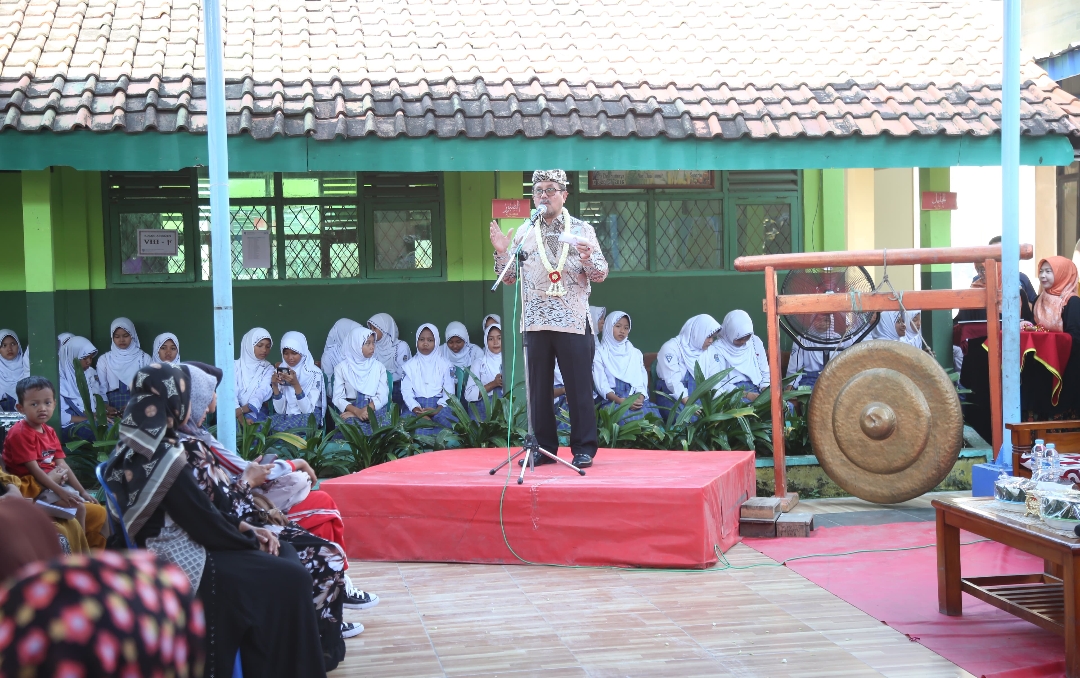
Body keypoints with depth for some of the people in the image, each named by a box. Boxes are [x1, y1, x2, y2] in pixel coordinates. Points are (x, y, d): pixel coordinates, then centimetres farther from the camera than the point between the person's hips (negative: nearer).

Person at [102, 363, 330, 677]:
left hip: (164, 551, 10)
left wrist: (245, 527, 7)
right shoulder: (164, 457, -24)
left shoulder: (137, 447, 6)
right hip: (179, 563, -10)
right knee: (290, 580, -8)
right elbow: (206, 522, -17)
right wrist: (252, 542, -1)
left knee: (285, 554, 12)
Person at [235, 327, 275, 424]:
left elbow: (261, 394, -7)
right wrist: (241, 418, -24)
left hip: (257, 412, 0)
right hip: (236, 412, 1)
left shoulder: (268, 369, 9)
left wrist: (241, 410, -25)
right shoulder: (235, 366, 8)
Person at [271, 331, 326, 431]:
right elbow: (280, 410, -1)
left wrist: (296, 384, -25)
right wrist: (275, 386, -16)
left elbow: (307, 410, -14)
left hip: (308, 417, -4)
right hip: (285, 416, 4)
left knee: (278, 430, -33)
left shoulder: (314, 373, -7)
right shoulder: (280, 372, 4)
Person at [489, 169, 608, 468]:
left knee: (579, 387, -1)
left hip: (573, 322, -3)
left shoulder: (582, 230, 3)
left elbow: (600, 275, 0)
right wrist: (502, 252, -5)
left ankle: (583, 448, 7)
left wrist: (588, 258, -19)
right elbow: (510, 277, 12)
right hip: (536, 323, 3)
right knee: (539, 388, 7)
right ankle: (544, 447, 17)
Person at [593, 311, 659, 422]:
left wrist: (640, 399, -13)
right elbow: (602, 385, -3)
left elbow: (642, 381, 10)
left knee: (651, 413, -32)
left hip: (636, 398, 3)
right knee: (626, 415, -38)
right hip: (612, 400, -3)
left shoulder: (636, 353, 20)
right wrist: (621, 401, -19)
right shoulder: (600, 354, 8)